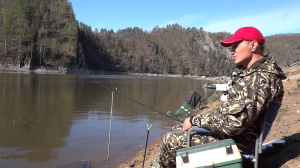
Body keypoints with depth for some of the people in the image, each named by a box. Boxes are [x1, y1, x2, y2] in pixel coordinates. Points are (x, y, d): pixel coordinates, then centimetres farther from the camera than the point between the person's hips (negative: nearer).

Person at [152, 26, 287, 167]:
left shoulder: (260, 79, -26)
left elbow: (232, 124, -30)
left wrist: (195, 120, -21)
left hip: (234, 140, -10)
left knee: (171, 140, -5)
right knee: (176, 130, 14)